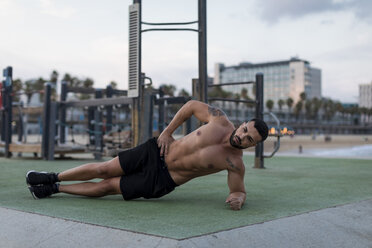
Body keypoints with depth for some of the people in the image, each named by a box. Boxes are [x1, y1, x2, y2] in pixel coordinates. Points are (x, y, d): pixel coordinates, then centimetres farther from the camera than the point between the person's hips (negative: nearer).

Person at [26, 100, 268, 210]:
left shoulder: (235, 164, -14)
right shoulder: (220, 120, -11)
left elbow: (239, 191, -1)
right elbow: (192, 105, 3)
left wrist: (238, 198, -26)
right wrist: (167, 131, -1)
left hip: (162, 182, -1)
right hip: (156, 152, 1)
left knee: (106, 187, -1)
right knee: (102, 169, 0)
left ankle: (55, 189, 20)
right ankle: (53, 179, 23)